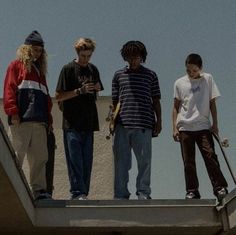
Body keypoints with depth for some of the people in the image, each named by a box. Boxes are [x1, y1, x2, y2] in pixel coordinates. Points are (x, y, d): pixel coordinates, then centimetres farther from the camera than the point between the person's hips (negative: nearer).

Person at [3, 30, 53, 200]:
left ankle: (39, 190, 8)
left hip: (39, 122, 7)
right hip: (21, 120, -7)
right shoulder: (16, 66, 6)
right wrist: (13, 112, -15)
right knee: (17, 156, -6)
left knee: (40, 157, 4)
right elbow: (9, 90, -5)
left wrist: (48, 118, 18)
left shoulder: (40, 70, 26)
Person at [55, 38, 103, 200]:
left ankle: (84, 193, 11)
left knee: (87, 161, 6)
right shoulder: (68, 69, -2)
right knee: (75, 160, -8)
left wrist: (97, 89, 2)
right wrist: (80, 91, -15)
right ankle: (77, 193, -8)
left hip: (89, 122, 6)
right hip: (72, 124, -5)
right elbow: (59, 96, -6)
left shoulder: (93, 69, 15)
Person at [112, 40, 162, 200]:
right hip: (122, 124, 1)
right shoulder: (119, 75, 13)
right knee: (121, 160, 4)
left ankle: (143, 193, 10)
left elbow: (156, 101, 10)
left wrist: (159, 121, 4)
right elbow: (115, 101, 15)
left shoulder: (150, 75, 9)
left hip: (143, 124, -1)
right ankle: (121, 194, 12)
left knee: (144, 160, 1)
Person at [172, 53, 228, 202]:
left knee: (210, 156, -11)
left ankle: (220, 187, -7)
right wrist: (175, 127, 2)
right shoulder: (179, 83, 7)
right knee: (188, 161, 2)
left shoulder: (208, 79, 6)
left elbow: (212, 103, 7)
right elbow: (176, 107, 9)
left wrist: (215, 124, 1)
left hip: (203, 127, -1)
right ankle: (192, 191, 8)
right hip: (184, 127, 1)